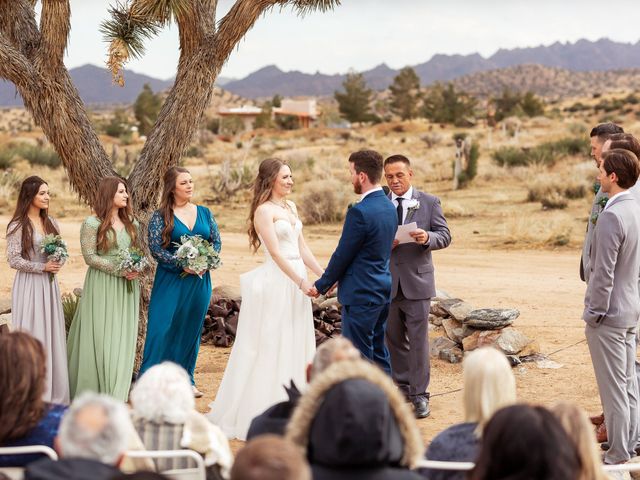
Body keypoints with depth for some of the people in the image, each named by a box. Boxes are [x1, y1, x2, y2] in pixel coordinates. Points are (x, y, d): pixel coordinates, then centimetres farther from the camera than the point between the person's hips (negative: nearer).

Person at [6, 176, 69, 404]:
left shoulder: (51, 223, 10)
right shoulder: (18, 226, -8)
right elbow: (13, 260, -11)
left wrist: (57, 263, -5)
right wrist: (42, 267, -15)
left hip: (49, 285, 6)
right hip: (29, 285, -6)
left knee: (53, 335, 6)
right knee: (33, 336, -4)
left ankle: (53, 393, 13)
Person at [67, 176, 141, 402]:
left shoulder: (131, 223, 11)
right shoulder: (93, 224, -7)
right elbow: (89, 256, -10)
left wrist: (136, 269, -5)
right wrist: (120, 269, -16)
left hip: (127, 288, 5)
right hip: (102, 285, -5)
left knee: (123, 336, 5)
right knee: (102, 336, -5)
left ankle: (118, 390, 13)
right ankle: (98, 390, 3)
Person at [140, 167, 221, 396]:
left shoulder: (204, 213, 9)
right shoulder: (160, 216, -3)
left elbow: (216, 242, 9)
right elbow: (156, 249, -10)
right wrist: (182, 264, -18)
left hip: (200, 280, 4)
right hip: (171, 280, -4)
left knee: (192, 330, 10)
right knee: (163, 328, -7)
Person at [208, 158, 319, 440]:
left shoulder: (290, 207, 14)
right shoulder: (264, 210, -10)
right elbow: (276, 253, -17)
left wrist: (323, 275, 8)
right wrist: (302, 282, -20)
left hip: (295, 283, 8)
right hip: (276, 282, -8)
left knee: (294, 348, 11)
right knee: (270, 348, -2)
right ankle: (259, 415, 6)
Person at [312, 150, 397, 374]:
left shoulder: (359, 212, -20)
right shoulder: (389, 207, 8)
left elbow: (342, 255, -14)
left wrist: (321, 286, 1)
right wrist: (336, 279, 18)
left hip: (361, 294, -9)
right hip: (383, 289, 9)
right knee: (379, 351, 16)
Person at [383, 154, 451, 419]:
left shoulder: (429, 203, 2)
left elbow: (445, 236, -1)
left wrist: (427, 238, -21)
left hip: (417, 280, -2)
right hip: (386, 282, 2)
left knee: (418, 339, -2)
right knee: (394, 338, 11)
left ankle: (419, 394, 5)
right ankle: (402, 387, 24)